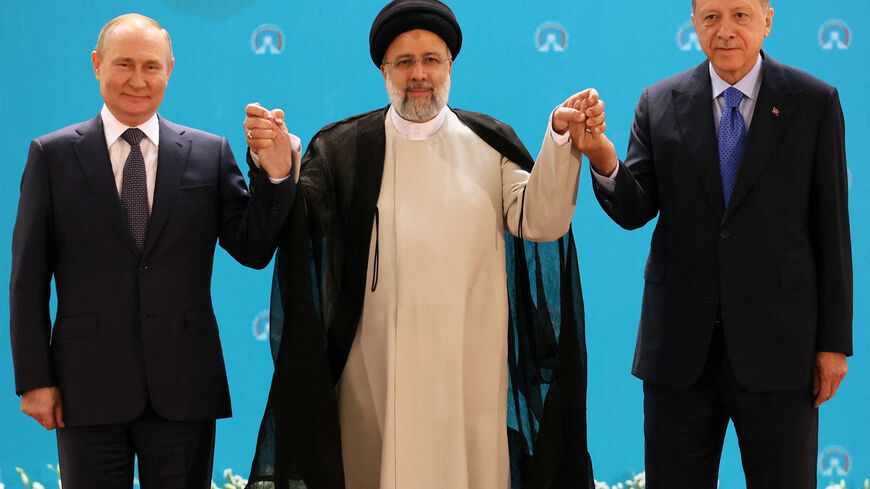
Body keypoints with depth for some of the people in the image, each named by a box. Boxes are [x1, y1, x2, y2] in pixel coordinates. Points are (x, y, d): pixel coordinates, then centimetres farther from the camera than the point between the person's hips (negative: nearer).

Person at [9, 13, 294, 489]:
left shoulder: (210, 153, 6)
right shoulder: (52, 155, 3)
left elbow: (253, 250, 0)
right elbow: (28, 278, 2)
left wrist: (274, 171, -15)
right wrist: (34, 379, -3)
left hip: (184, 389, 1)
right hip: (88, 389, -1)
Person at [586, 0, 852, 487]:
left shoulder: (816, 102, 1)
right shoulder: (660, 104, 6)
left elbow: (832, 228, 1)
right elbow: (635, 210, -1)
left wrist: (834, 341, -3)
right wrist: (606, 166, -24)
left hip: (776, 341, -1)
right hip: (680, 344, 2)